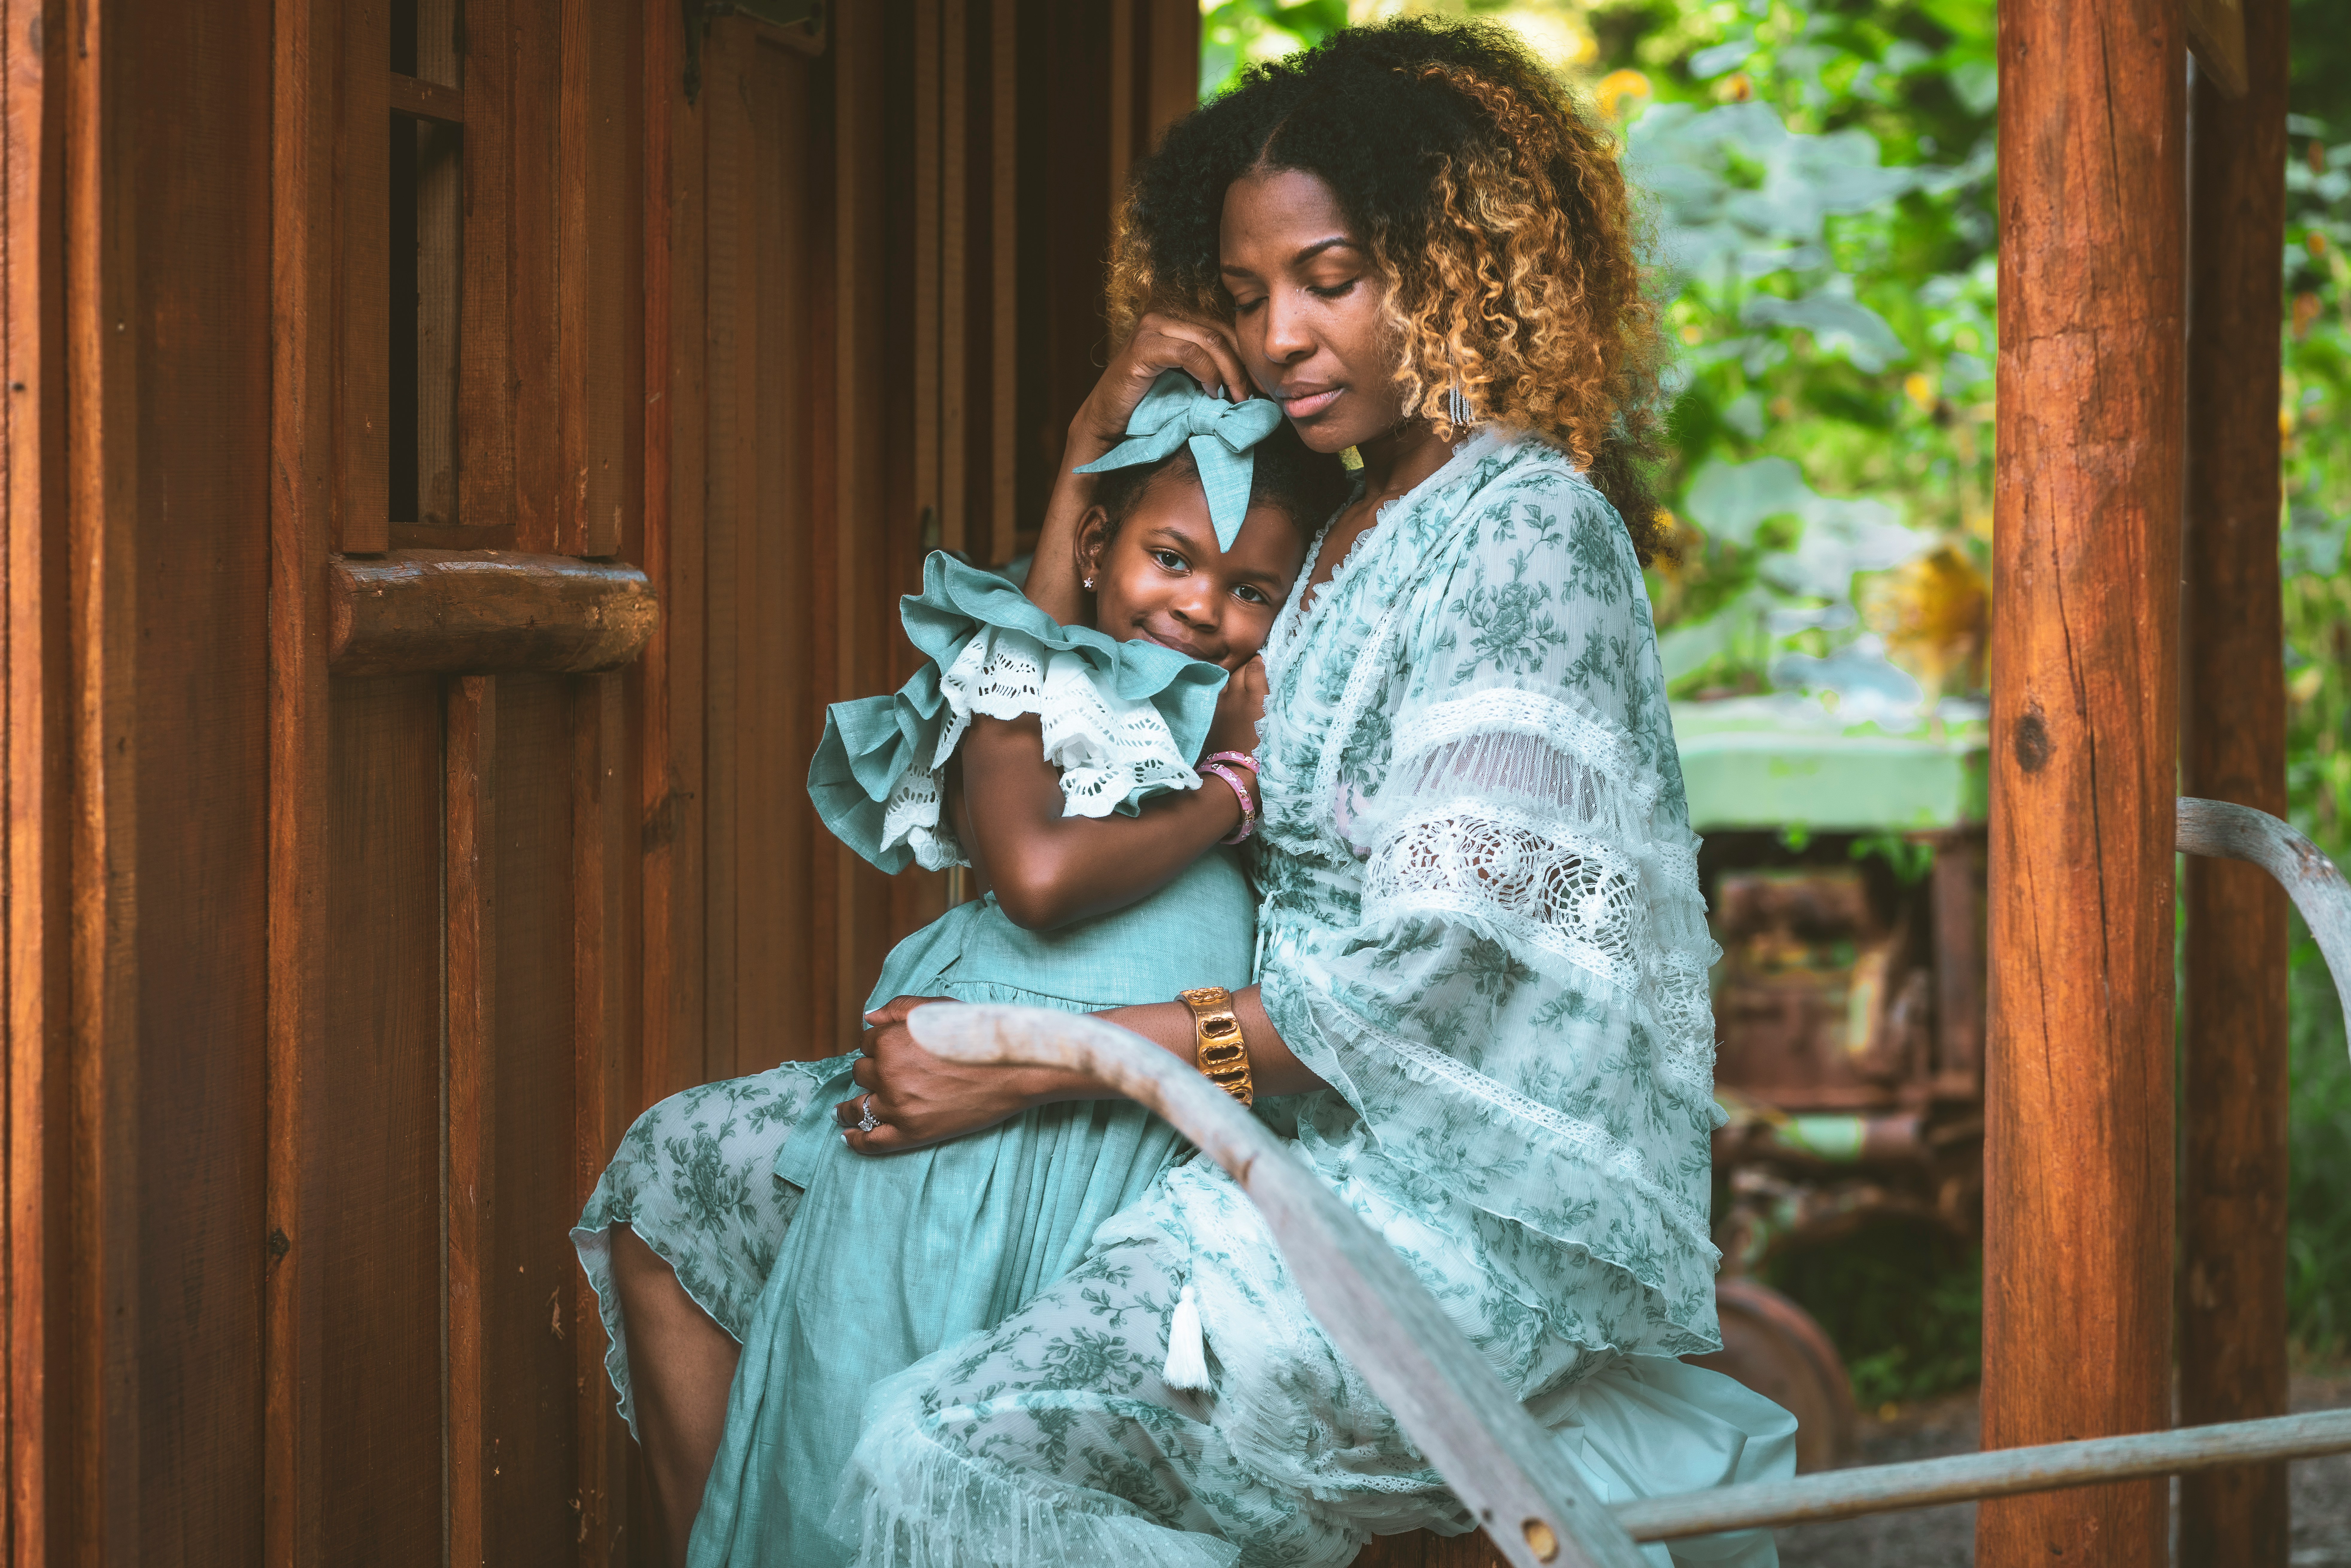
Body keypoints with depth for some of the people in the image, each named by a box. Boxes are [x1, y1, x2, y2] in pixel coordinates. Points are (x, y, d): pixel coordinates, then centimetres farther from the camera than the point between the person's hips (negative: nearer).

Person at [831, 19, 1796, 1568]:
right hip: (1327, 1160, 10)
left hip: (1477, 1198, -10)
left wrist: (1033, 1061, -15)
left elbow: (1435, 973, -16)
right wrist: (1091, 464, 11)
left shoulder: (1524, 529, -8)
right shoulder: (1314, 538, 17)